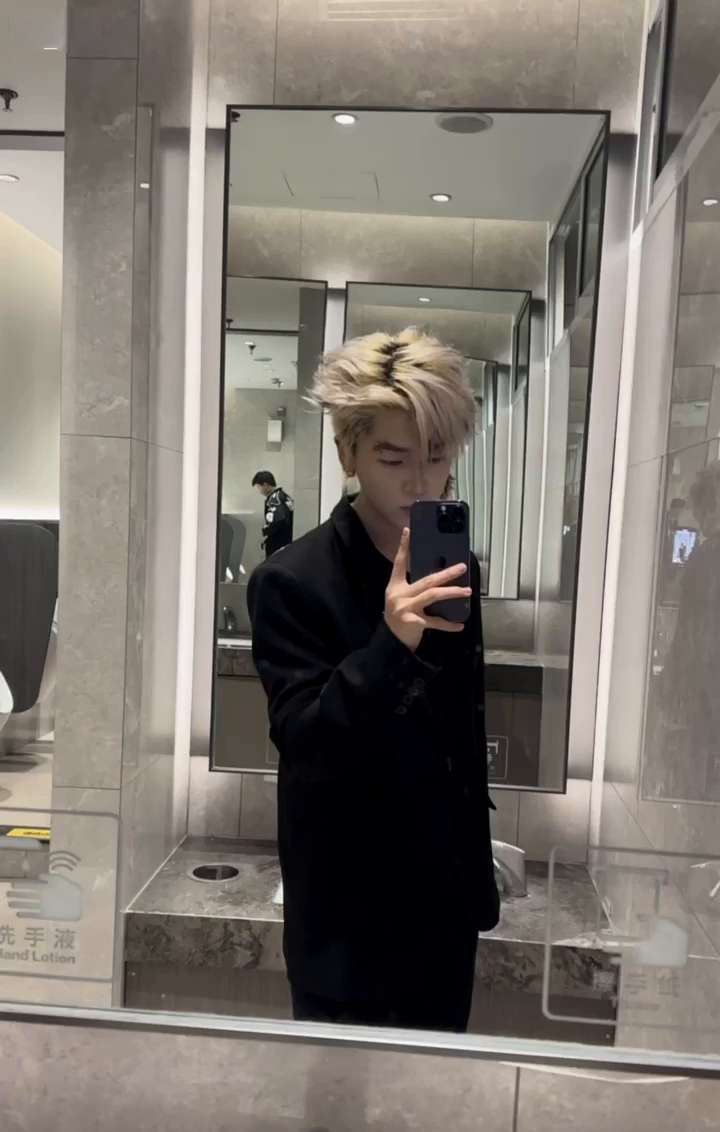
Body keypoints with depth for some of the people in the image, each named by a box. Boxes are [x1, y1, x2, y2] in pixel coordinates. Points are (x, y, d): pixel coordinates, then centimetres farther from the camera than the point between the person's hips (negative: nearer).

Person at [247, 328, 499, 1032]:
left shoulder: (457, 570, 1)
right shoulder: (292, 581, -18)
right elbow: (304, 745, -22)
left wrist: (480, 876, 17)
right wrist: (390, 644, -37)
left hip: (447, 896, 6)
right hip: (348, 912, -5)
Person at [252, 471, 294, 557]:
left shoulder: (274, 499, -14)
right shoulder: (285, 497, 13)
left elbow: (275, 522, -29)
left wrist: (265, 531, -11)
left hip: (276, 548, -9)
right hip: (288, 546, 9)